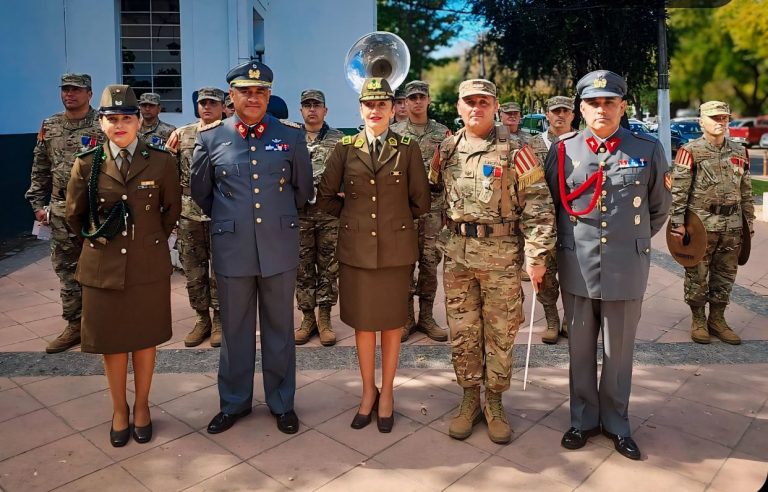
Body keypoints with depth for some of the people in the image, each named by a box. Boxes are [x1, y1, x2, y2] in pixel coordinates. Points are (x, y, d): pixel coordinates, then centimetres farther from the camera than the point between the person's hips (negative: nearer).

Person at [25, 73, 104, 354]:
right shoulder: (49, 127, 11)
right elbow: (40, 170, 15)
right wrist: (38, 204, 10)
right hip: (60, 210, 5)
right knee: (65, 268, 10)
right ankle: (74, 325, 21)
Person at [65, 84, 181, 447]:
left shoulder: (161, 161, -6)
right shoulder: (87, 163, -3)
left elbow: (171, 209, 7)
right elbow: (74, 217, 9)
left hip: (149, 265, -1)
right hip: (103, 266, 1)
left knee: (145, 338, 11)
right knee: (111, 341, 11)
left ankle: (141, 406, 30)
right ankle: (119, 410, 31)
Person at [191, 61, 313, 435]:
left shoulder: (291, 136, 1)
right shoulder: (210, 137, 1)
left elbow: (303, 189, 12)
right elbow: (200, 192, 13)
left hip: (279, 247, 0)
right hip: (231, 249, 0)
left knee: (279, 327, 11)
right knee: (234, 329, 12)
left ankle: (282, 402, 27)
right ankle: (234, 402, 30)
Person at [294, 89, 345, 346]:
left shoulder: (338, 139, 6)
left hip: (330, 211, -1)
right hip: (299, 211, 1)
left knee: (328, 266, 3)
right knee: (303, 267, 6)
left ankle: (324, 319, 13)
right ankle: (307, 318, 18)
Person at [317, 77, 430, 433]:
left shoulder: (408, 149, 0)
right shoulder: (344, 149, 2)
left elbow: (420, 202, 4)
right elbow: (325, 197, 8)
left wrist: (395, 218, 10)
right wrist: (352, 215, 8)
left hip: (396, 249, -1)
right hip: (356, 248, 1)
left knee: (391, 323, 9)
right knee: (363, 323, 10)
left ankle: (386, 394, 26)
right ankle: (368, 392, 28)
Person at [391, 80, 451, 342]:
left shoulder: (442, 132, 9)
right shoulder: (394, 133, 7)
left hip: (433, 205, 1)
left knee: (430, 263, 6)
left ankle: (426, 317, 17)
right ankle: (406, 318, 14)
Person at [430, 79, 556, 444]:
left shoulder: (515, 151, -5)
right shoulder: (446, 150, 7)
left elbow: (537, 205, -8)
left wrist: (537, 255, -12)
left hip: (502, 257, -3)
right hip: (457, 256, 3)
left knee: (500, 333, 8)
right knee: (462, 333, 11)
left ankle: (494, 403, 25)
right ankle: (470, 400, 28)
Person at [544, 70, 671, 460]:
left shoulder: (648, 150, -1)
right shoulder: (562, 151, -1)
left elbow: (659, 207, 11)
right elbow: (549, 206, 10)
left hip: (627, 270, 0)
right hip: (577, 269, 1)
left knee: (619, 353, 12)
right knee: (580, 350, 13)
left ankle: (616, 423, 30)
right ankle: (584, 419, 30)